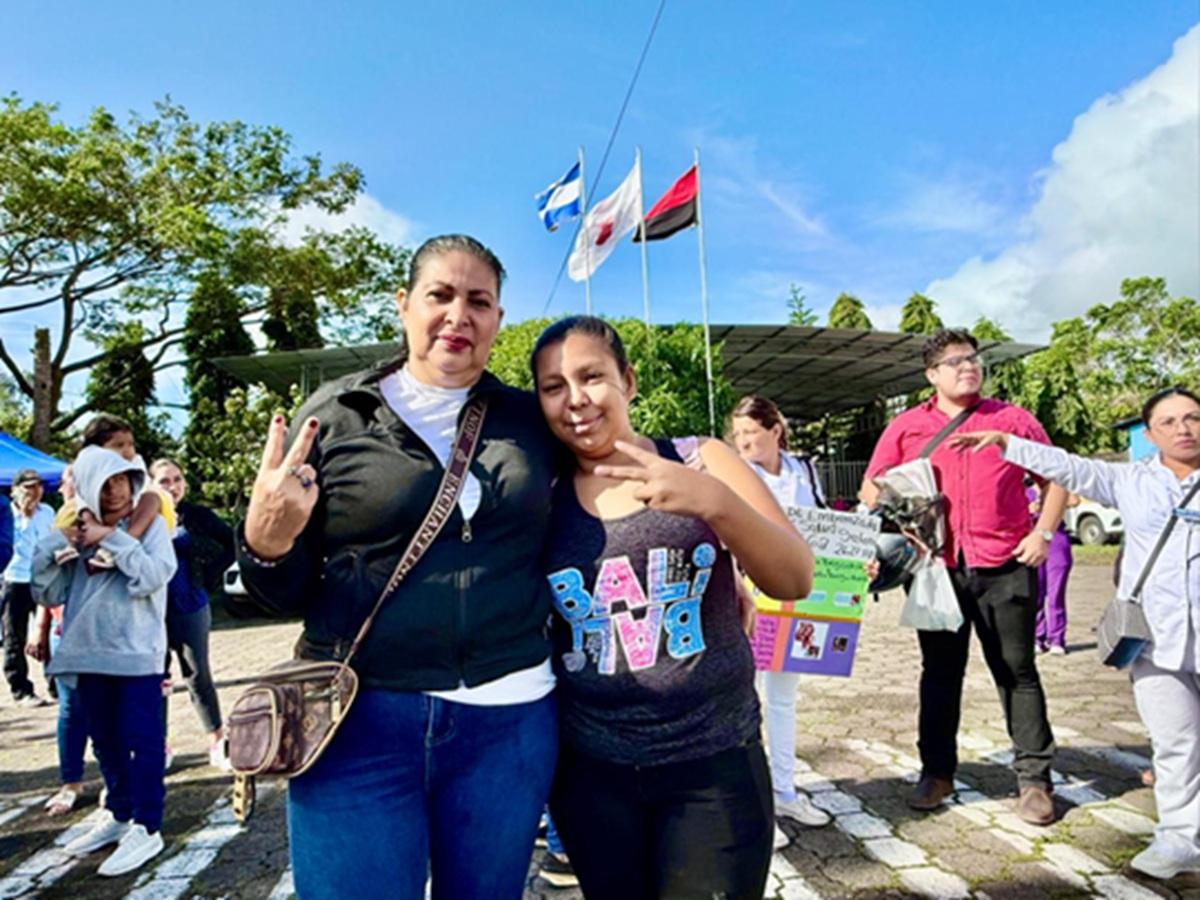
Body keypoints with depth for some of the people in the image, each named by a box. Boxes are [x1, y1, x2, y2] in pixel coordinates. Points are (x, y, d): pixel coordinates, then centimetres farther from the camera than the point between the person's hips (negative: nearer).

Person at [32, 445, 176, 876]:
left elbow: (152, 576, -20)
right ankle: (118, 815, 33)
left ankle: (146, 829, 8)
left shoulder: (150, 524, -4)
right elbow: (48, 594, 7)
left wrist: (110, 538, -17)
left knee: (141, 740, -1)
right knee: (105, 740, 18)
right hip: (90, 653, 6)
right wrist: (54, 544, -5)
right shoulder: (77, 531, 9)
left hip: (136, 652, -6)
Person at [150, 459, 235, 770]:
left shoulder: (197, 516, -4)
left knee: (198, 676, 5)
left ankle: (217, 745, 12)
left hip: (191, 607, -1)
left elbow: (231, 544, 1)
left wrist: (210, 576, -3)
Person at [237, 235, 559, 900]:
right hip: (361, 721, -2)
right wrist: (265, 544, -20)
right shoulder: (334, 415, -2)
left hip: (508, 721, 3)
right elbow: (286, 594, 1)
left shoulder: (529, 420, 4)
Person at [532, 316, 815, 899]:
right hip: (590, 772, 2)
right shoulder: (541, 498, -1)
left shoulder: (699, 462, -4)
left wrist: (714, 502, -27)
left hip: (715, 763, -1)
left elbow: (795, 581, -12)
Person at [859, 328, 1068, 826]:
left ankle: (1034, 778, 21)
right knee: (940, 673, 11)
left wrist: (1043, 532, -1)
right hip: (937, 571, 1)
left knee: (1017, 672, 8)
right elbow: (871, 490, 7)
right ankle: (937, 772, 24)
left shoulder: (1012, 419, 4)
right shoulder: (906, 428, 3)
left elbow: (1055, 476, 10)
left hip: (1006, 569, 0)